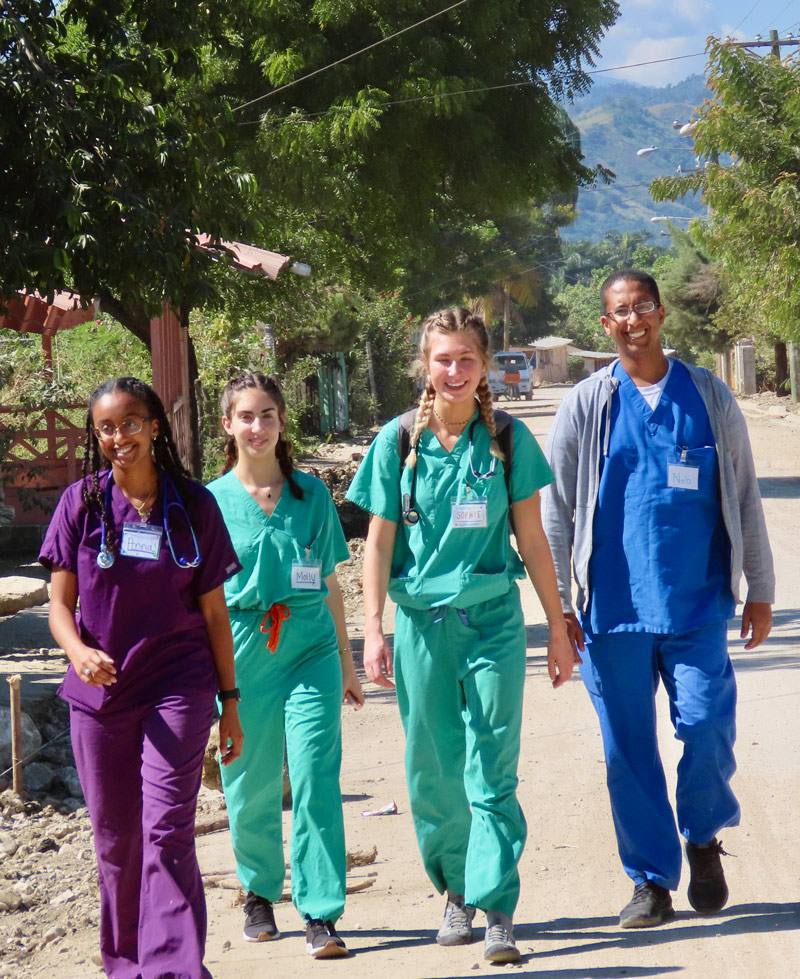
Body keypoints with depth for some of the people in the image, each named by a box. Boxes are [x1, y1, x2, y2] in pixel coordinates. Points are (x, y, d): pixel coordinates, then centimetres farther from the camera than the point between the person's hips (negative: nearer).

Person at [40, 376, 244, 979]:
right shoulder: (82, 502, 2)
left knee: (168, 831, -14)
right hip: (100, 693, 2)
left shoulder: (192, 504, 1)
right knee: (116, 839, 10)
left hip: (178, 690, -2)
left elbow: (213, 609, 6)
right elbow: (60, 602, 1)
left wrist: (230, 701, 6)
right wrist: (79, 651, -21)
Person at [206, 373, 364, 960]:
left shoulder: (311, 493, 7)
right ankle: (260, 891, 32)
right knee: (251, 785, 8)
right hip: (242, 651, 0)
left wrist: (347, 662, 15)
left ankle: (322, 915, -3)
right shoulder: (211, 502, 3)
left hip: (310, 649, 0)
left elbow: (329, 582, 13)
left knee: (315, 778, -9)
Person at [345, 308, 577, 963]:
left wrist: (558, 628, 7)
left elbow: (532, 539, 6)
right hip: (421, 620, 1)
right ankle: (456, 891, 26)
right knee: (434, 771, 9)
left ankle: (497, 911, -4)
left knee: (491, 772, -6)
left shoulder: (507, 439, 1)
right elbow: (379, 541, 3)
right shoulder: (399, 440, 1)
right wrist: (373, 630, -5)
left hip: (493, 619, -1)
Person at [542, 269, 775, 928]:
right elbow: (555, 509, 6)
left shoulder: (708, 397, 7)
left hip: (697, 603, 0)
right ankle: (651, 880, 18)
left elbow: (743, 496, 11)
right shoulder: (586, 406, 5)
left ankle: (703, 838, 21)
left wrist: (760, 590, 10)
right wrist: (557, 604, 1)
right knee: (628, 750, 4)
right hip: (613, 607, 0)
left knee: (707, 730, -8)